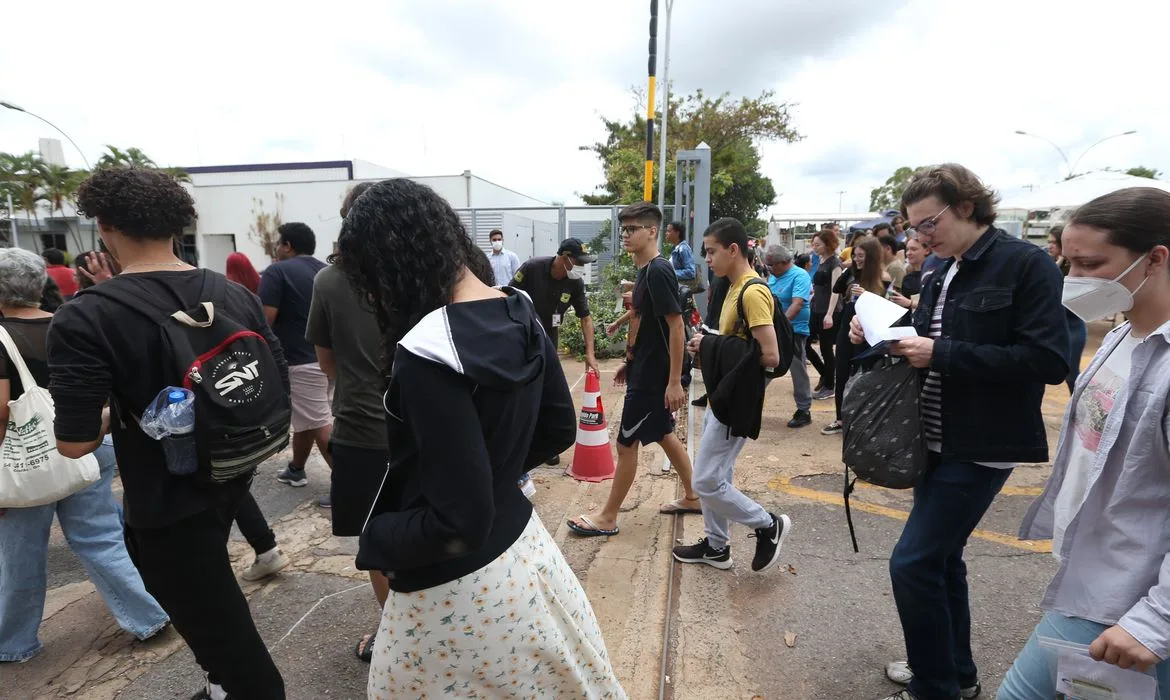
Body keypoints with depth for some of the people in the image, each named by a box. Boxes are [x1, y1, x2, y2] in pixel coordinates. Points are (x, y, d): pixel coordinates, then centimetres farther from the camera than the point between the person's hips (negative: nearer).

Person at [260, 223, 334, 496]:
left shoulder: (277, 271, -9)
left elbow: (264, 320, -17)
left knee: (320, 425, -4)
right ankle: (296, 470, 36)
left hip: (302, 361, -8)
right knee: (306, 417, 21)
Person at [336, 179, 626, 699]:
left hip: (456, 590, -7)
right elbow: (559, 430, 6)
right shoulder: (521, 316, -5)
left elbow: (459, 523, -25)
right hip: (522, 549, 7)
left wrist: (372, 540, -9)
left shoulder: (426, 352, -29)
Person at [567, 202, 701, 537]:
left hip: (653, 375, -10)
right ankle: (692, 497, 35)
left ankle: (608, 518, 14)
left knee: (627, 443, 0)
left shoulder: (658, 271, -20)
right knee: (664, 434, 19)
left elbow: (677, 327, -23)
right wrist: (630, 361, 21)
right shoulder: (645, 271, 10)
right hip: (645, 369, 10)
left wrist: (675, 381, -24)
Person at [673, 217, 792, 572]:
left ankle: (768, 526, 16)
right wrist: (709, 345, 0)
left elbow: (770, 355, -25)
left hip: (737, 402, -10)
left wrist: (712, 346, -18)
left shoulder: (753, 292, -20)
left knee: (706, 482, -2)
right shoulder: (736, 288, 10)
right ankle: (717, 545, 32)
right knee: (717, 475, 18)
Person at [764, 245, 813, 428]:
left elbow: (797, 304, -26)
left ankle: (804, 411, 13)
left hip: (793, 331, -7)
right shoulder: (773, 275, 8)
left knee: (798, 371, 2)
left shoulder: (800, 276, -14)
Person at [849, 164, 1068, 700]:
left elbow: (1048, 360, -20)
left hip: (982, 447, -8)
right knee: (940, 556, 17)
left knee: (913, 561, -6)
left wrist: (941, 353, -23)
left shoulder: (1025, 264, -12)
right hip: (938, 441, 8)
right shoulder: (944, 276, 11)